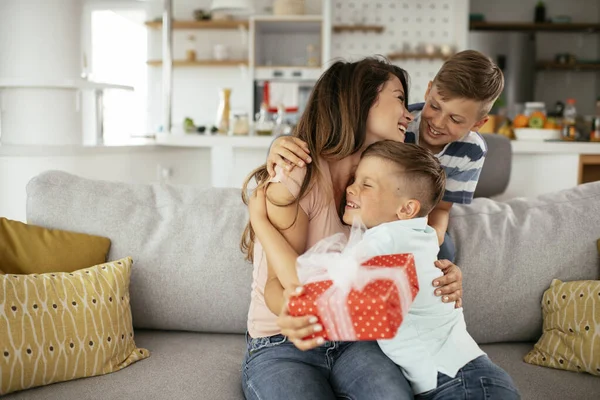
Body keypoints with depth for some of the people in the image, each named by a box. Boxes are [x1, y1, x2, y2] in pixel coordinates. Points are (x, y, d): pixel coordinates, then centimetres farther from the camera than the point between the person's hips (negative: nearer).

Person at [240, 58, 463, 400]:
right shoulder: (297, 176, -16)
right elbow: (278, 281, -17)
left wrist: (444, 277, -13)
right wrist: (290, 313, -41)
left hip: (354, 341, 5)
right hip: (282, 346, -4)